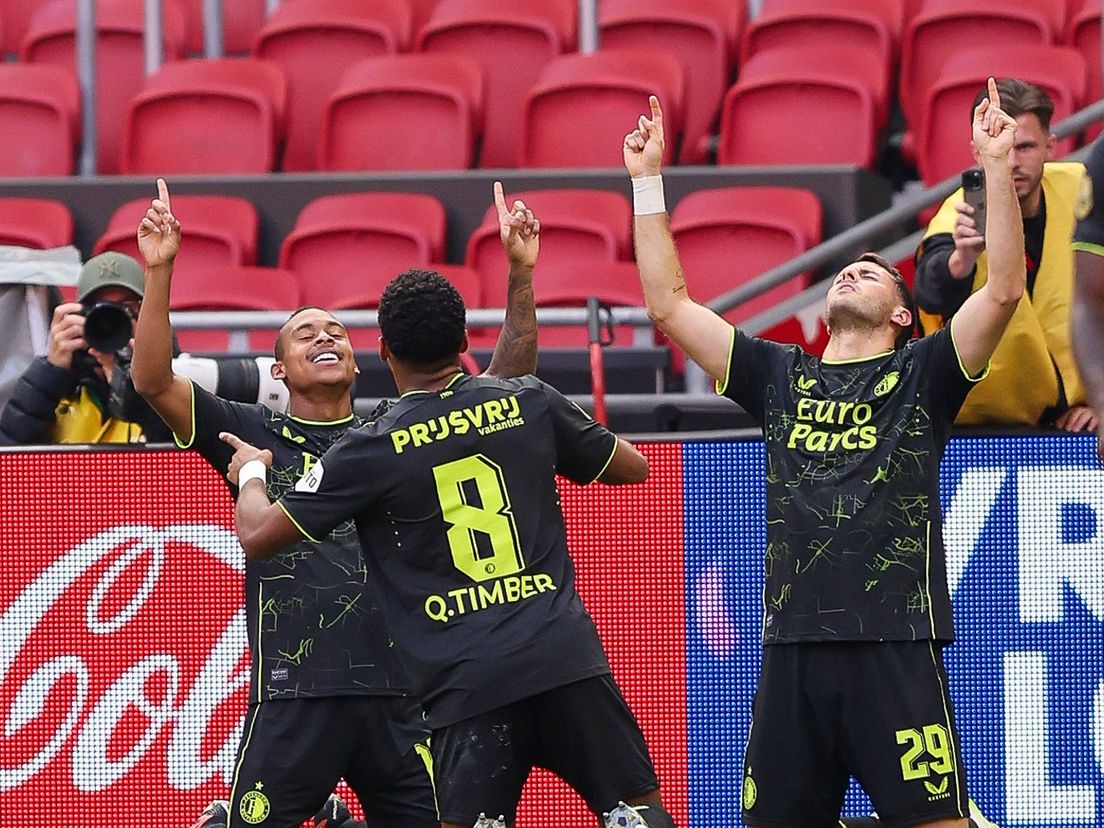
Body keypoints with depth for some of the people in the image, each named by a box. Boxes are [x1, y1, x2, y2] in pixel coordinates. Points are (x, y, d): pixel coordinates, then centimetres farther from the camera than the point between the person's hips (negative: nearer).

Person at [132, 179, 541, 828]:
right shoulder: (255, 434, 10)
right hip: (293, 697, -2)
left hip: (399, 695, 2)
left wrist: (521, 273, 1)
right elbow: (155, 381, -1)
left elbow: (508, 380, 11)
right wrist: (159, 271, -11)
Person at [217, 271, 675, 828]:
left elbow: (258, 536, 4)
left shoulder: (371, 452, 0)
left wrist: (252, 472, 26)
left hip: (467, 676, -2)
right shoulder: (530, 404, 7)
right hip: (565, 655, 2)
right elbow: (633, 467, 22)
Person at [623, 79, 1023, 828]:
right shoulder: (779, 378, 17)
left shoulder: (921, 374, 7)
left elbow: (1003, 290, -6)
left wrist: (996, 167, -11)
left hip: (897, 648, -4)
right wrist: (647, 179, 14)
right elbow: (670, 305, 16)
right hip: (793, 647, 4)